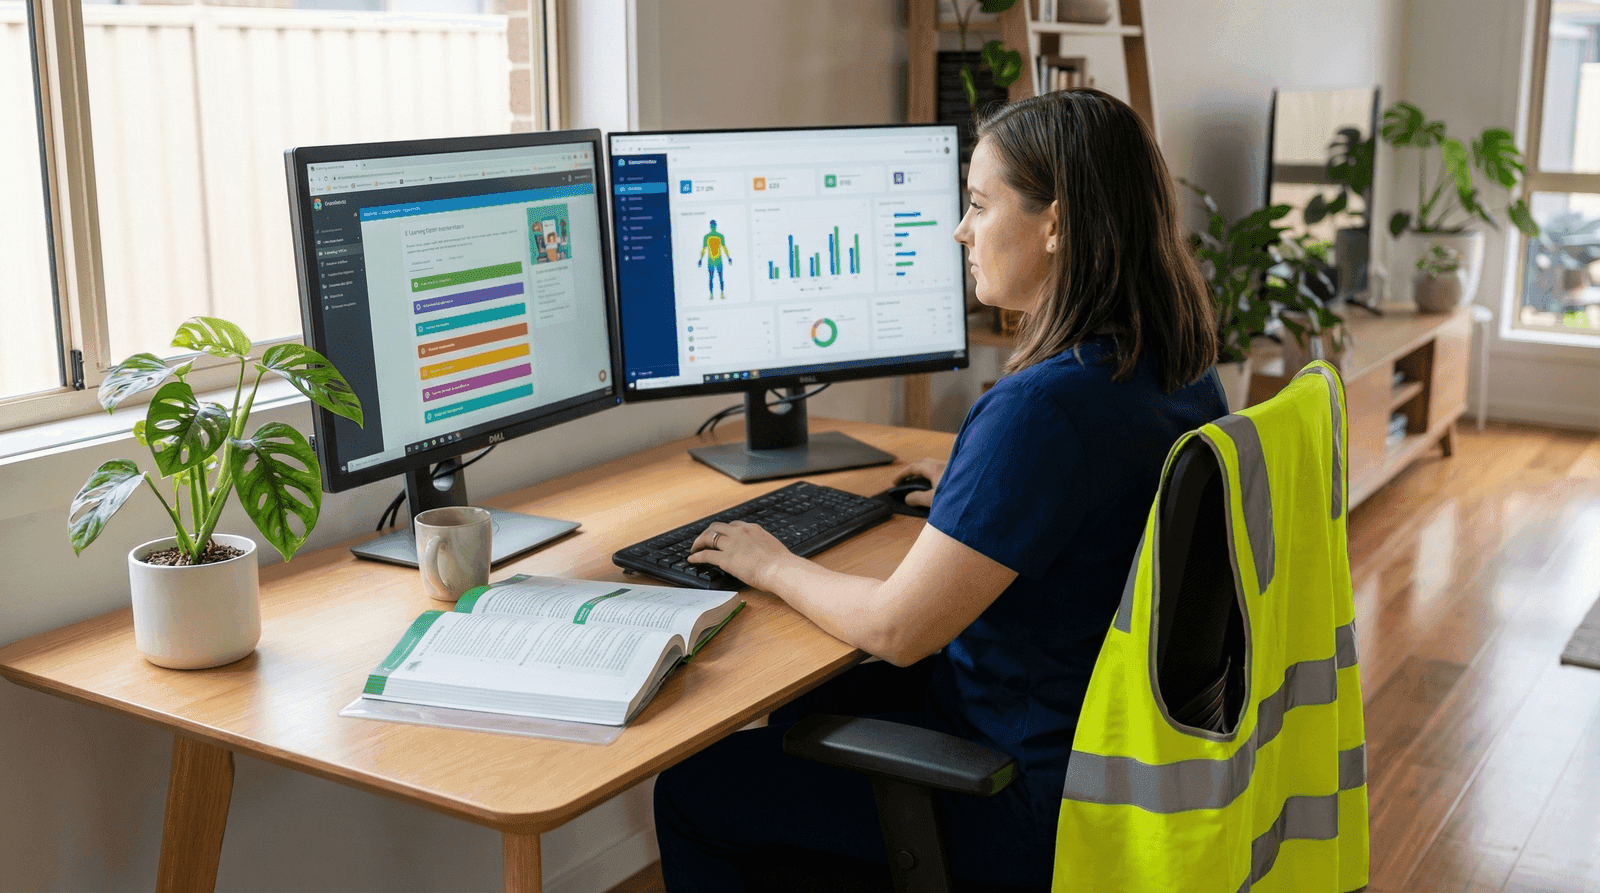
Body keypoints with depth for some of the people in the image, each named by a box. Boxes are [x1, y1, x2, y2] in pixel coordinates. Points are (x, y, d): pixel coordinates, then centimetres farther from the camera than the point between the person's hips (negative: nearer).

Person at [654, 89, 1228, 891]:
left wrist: (770, 566, -9)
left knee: (691, 793, 5)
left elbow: (896, 628, -26)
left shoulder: (1041, 408, -31)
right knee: (799, 713, 29)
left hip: (1033, 798, -9)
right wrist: (971, 488, 21)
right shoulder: (1178, 366, -2)